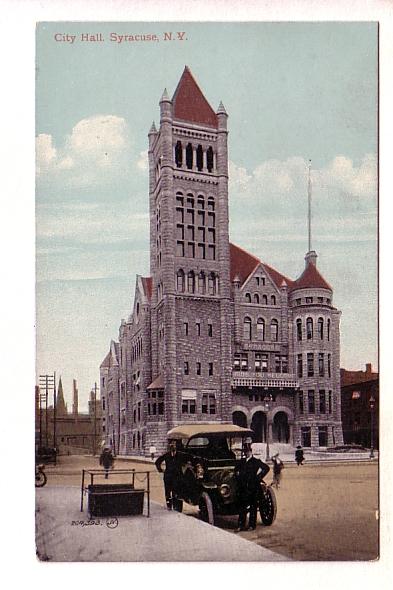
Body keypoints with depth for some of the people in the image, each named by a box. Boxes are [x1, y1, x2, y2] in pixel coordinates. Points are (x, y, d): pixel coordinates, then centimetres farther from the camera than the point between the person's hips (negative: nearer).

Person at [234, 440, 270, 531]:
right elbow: (236, 470, 27)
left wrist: (259, 477, -10)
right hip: (243, 487, 3)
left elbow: (266, 468, -8)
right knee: (242, 507, 4)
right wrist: (238, 478, 11)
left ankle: (252, 525, 11)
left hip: (253, 487, -3)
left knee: (253, 507, 4)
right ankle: (241, 525, 9)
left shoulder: (256, 461, -1)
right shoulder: (241, 462, 10)